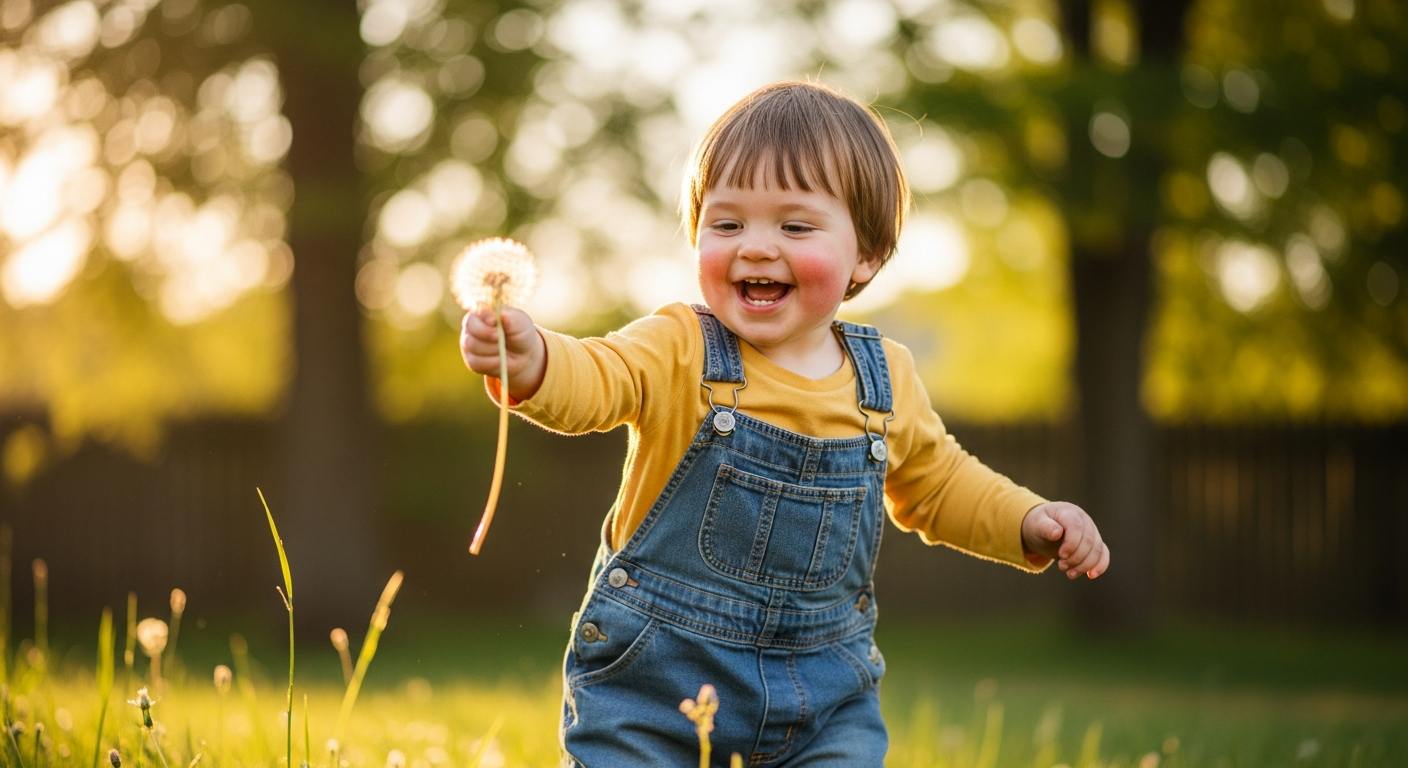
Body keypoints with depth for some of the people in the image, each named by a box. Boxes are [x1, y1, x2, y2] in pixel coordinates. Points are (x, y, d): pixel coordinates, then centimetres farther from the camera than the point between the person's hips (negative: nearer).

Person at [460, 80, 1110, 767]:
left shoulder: (885, 381, 3)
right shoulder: (679, 351, -9)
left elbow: (936, 483, 21)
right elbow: (594, 381, -29)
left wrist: (1030, 522, 7)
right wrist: (530, 361, -50)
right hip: (651, 679, -3)